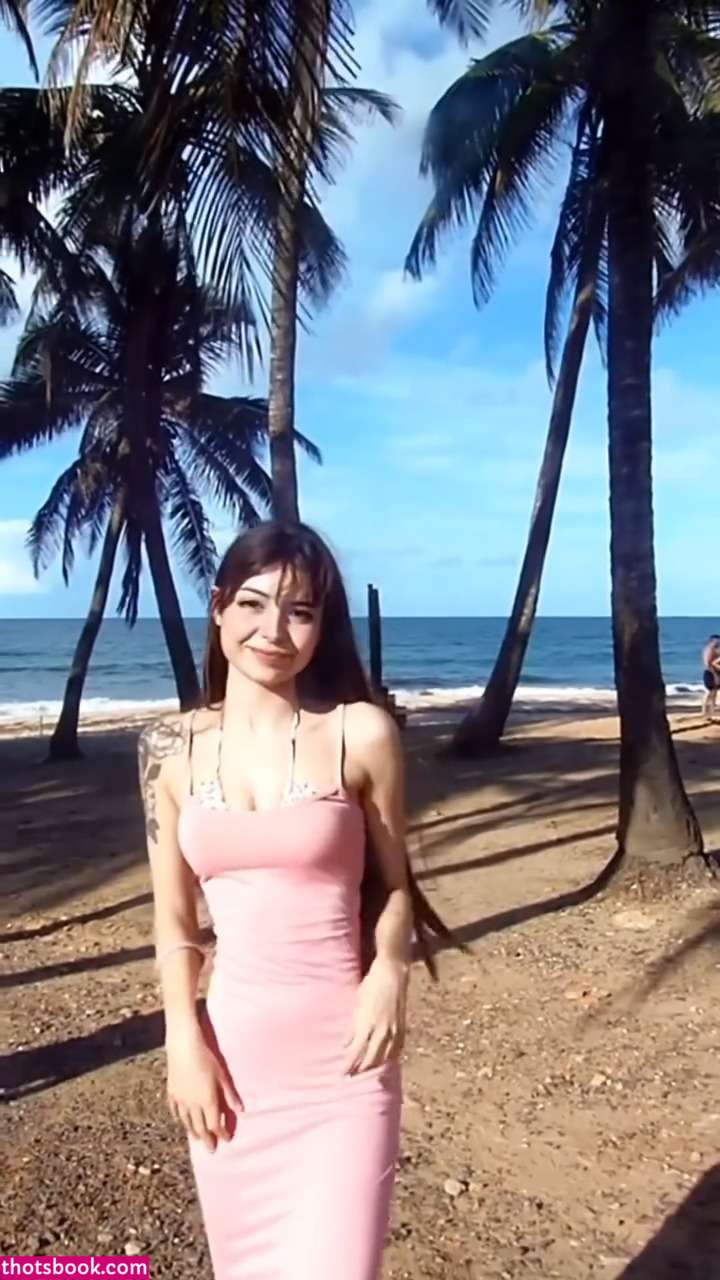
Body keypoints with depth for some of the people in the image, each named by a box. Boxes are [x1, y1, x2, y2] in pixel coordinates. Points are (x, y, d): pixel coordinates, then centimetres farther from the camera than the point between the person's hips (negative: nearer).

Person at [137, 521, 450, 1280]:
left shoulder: (361, 733, -8)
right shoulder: (171, 749, -1)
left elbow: (393, 883, 2)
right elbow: (173, 918, 4)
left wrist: (390, 972, -14)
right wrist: (184, 1043, -4)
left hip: (343, 1052, -2)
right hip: (232, 1047, 3)